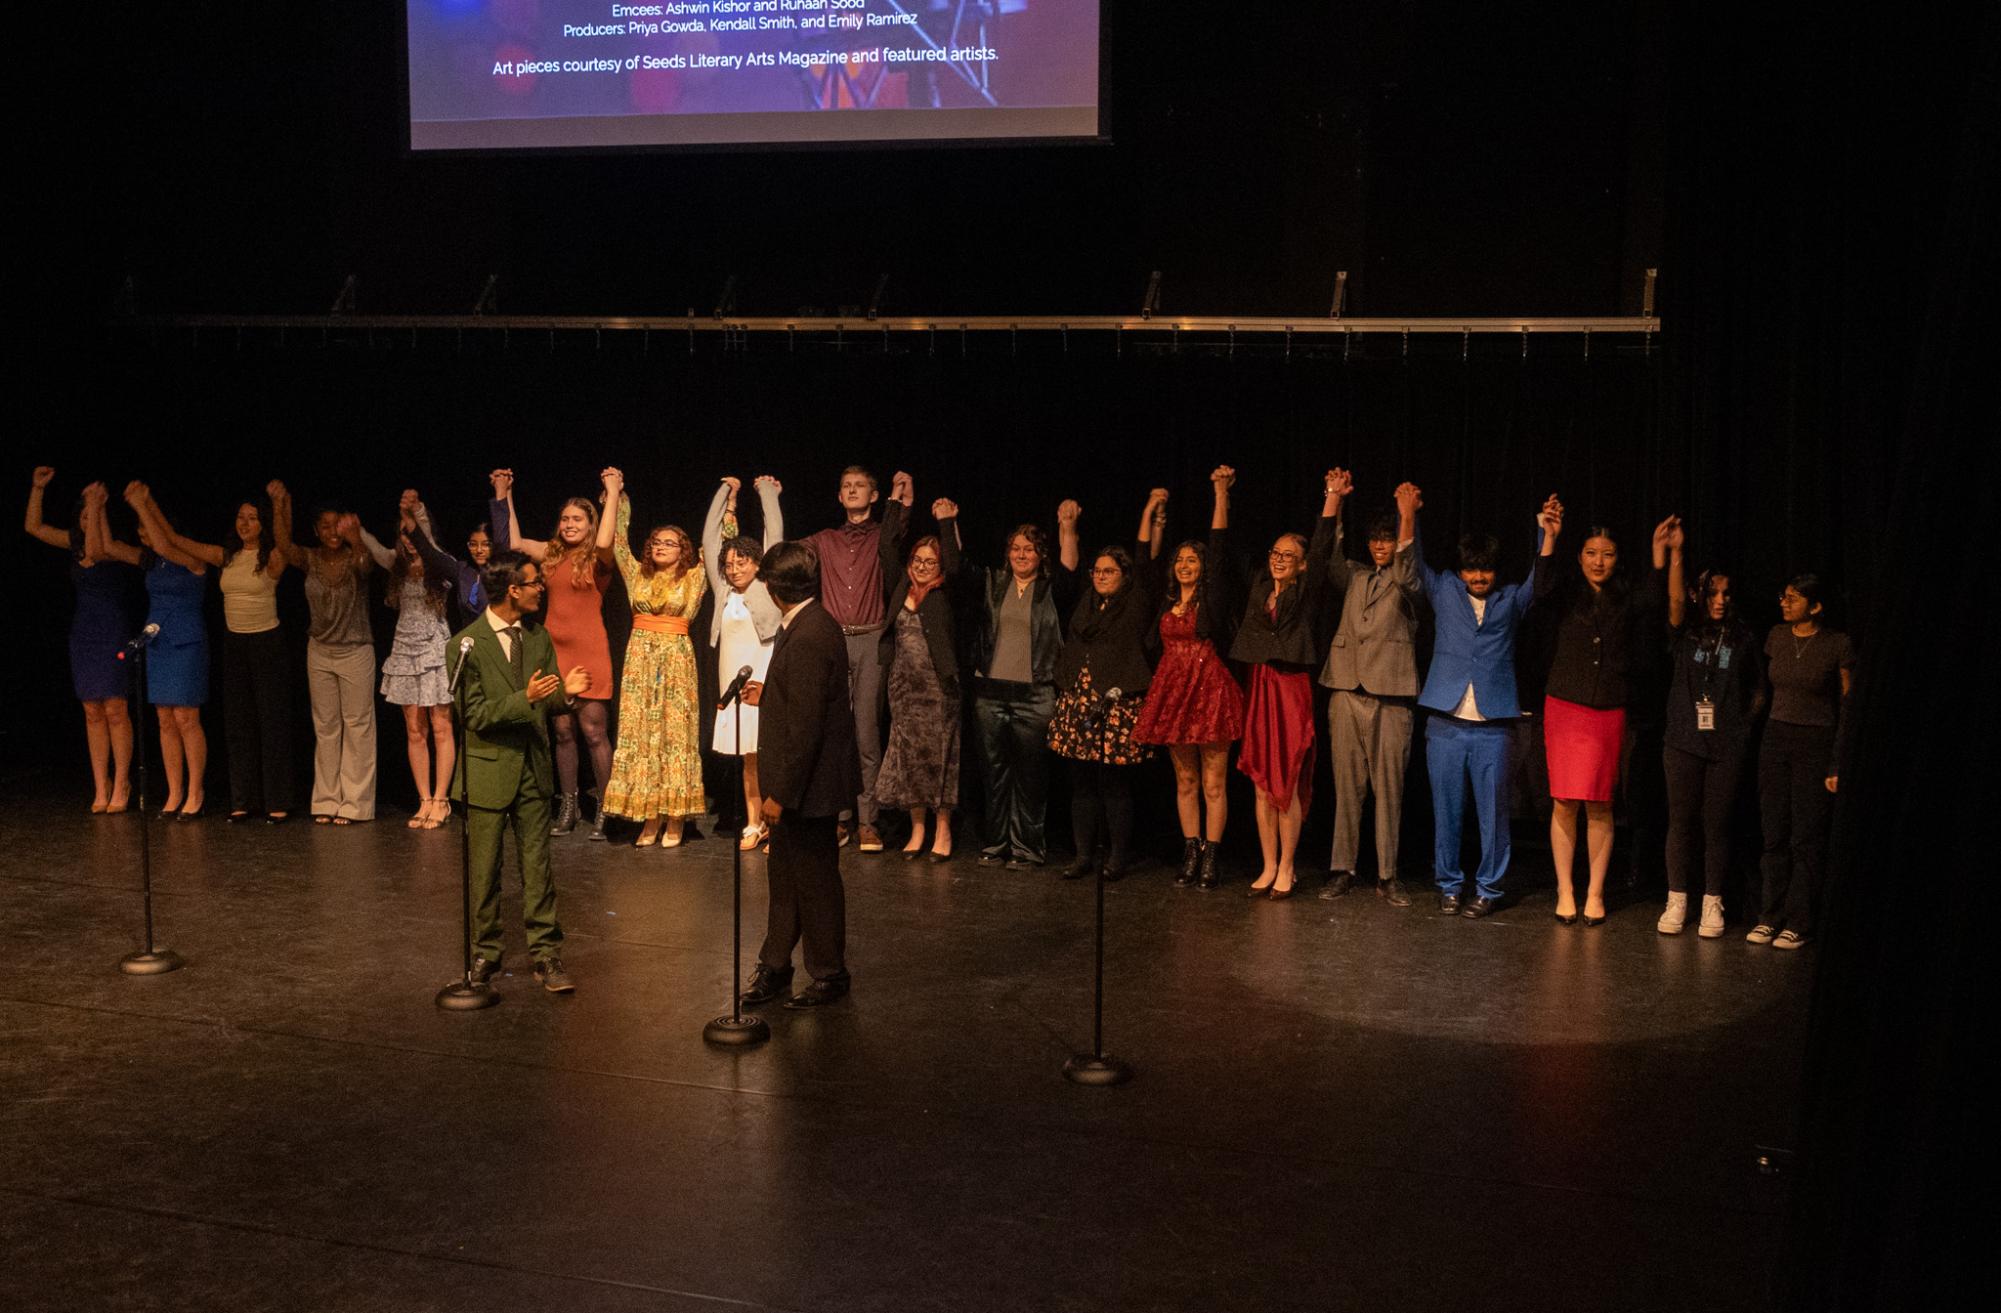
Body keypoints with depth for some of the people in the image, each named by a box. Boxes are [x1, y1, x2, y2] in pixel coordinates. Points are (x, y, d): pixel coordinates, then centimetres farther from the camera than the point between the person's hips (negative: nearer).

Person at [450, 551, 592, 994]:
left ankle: (546, 954, 9)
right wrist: (524, 699, -26)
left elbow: (547, 704, 10)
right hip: (488, 770, -4)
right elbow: (474, 714, -14)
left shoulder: (538, 638, 7)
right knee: (484, 871, 7)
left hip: (533, 769, 4)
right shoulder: (467, 645, -10)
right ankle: (484, 953, 21)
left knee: (537, 869, 4)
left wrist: (564, 691, -13)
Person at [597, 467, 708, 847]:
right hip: (640, 656, 3)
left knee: (675, 733, -2)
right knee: (639, 733, 0)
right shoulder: (638, 573, 11)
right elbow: (615, 540, 9)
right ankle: (649, 818, 5)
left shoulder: (693, 578, 4)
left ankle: (675, 819, 2)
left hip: (676, 657, -3)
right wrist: (615, 494, 8)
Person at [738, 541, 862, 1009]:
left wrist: (781, 793, -22)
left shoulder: (807, 637, -25)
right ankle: (774, 968, 31)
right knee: (785, 877, 19)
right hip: (801, 782, 10)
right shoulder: (814, 624, 6)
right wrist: (768, 696, 18)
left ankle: (829, 975, 20)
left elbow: (805, 726, -26)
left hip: (809, 784, -10)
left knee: (815, 881, 5)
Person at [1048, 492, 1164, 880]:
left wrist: (1150, 512, -6)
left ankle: (1118, 856, 8)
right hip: (1077, 702, 5)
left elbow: (1146, 562, -5)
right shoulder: (1086, 605, 14)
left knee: (1114, 782, -3)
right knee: (1081, 782, 6)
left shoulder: (1135, 605, 0)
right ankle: (1084, 855, 13)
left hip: (1118, 705, -5)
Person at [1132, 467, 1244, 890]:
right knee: (1185, 780, 10)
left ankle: (1210, 859, 1)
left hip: (1210, 690, -5)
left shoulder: (1212, 597, -2)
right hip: (1173, 693, 5)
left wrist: (1221, 492, -12)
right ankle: (1190, 855, 15)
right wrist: (1157, 515, 21)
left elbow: (1219, 544, -8)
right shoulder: (1167, 601, 10)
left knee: (1213, 782, -2)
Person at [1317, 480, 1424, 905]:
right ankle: (1342, 869, 11)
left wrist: (1408, 518, -29)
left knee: (1389, 788, 0)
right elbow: (1329, 560, -1)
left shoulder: (1406, 583, 5)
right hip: (1346, 694, 3)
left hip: (1389, 698, -3)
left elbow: (1405, 572, -17)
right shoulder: (1354, 577, 16)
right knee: (1347, 787, 5)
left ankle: (1387, 875, 5)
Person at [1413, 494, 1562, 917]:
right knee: (1446, 810, 6)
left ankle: (1488, 889, 12)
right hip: (1445, 723, 0)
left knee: (1492, 812, 3)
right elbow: (1415, 563, -1)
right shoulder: (1444, 591, 10)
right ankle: (1448, 885, 17)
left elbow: (1539, 584, -8)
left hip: (1492, 727, 0)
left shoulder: (1511, 600, 9)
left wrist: (1548, 536, -24)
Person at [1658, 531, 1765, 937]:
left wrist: (1744, 726, 4)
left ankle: (1712, 906, 11)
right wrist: (1675, 553, -25)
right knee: (1681, 823, 4)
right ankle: (1676, 903, 12)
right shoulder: (1685, 634, 3)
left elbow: (1758, 691, 14)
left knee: (1716, 826, 3)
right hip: (1683, 742, 0)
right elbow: (1676, 600, -15)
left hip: (1727, 748, 0)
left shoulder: (1743, 639, 5)